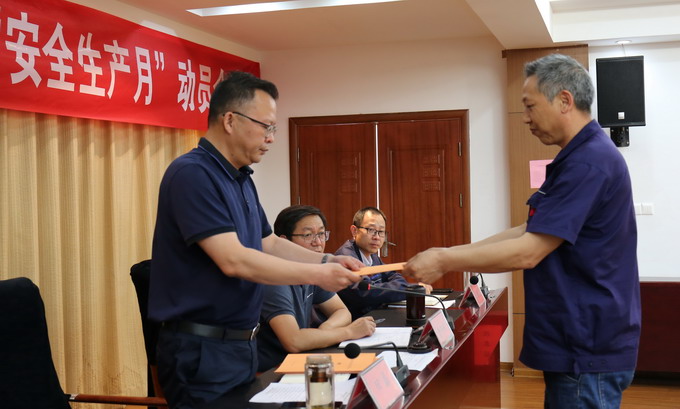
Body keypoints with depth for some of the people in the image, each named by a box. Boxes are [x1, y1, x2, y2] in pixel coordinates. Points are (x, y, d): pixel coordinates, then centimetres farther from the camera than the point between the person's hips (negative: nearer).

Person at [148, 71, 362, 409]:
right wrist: (316, 276, -20)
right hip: (202, 350, -9)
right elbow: (234, 261, -26)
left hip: (242, 343, 9)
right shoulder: (192, 174, -19)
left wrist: (327, 261, 2)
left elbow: (271, 245, 17)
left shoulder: (242, 178, 10)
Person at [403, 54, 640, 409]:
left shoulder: (589, 162, -21)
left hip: (589, 351, -10)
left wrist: (444, 262, -16)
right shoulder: (580, 157, 14)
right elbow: (530, 232, 13)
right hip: (580, 344, 10)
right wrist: (451, 254, 5)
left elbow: (527, 252, -24)